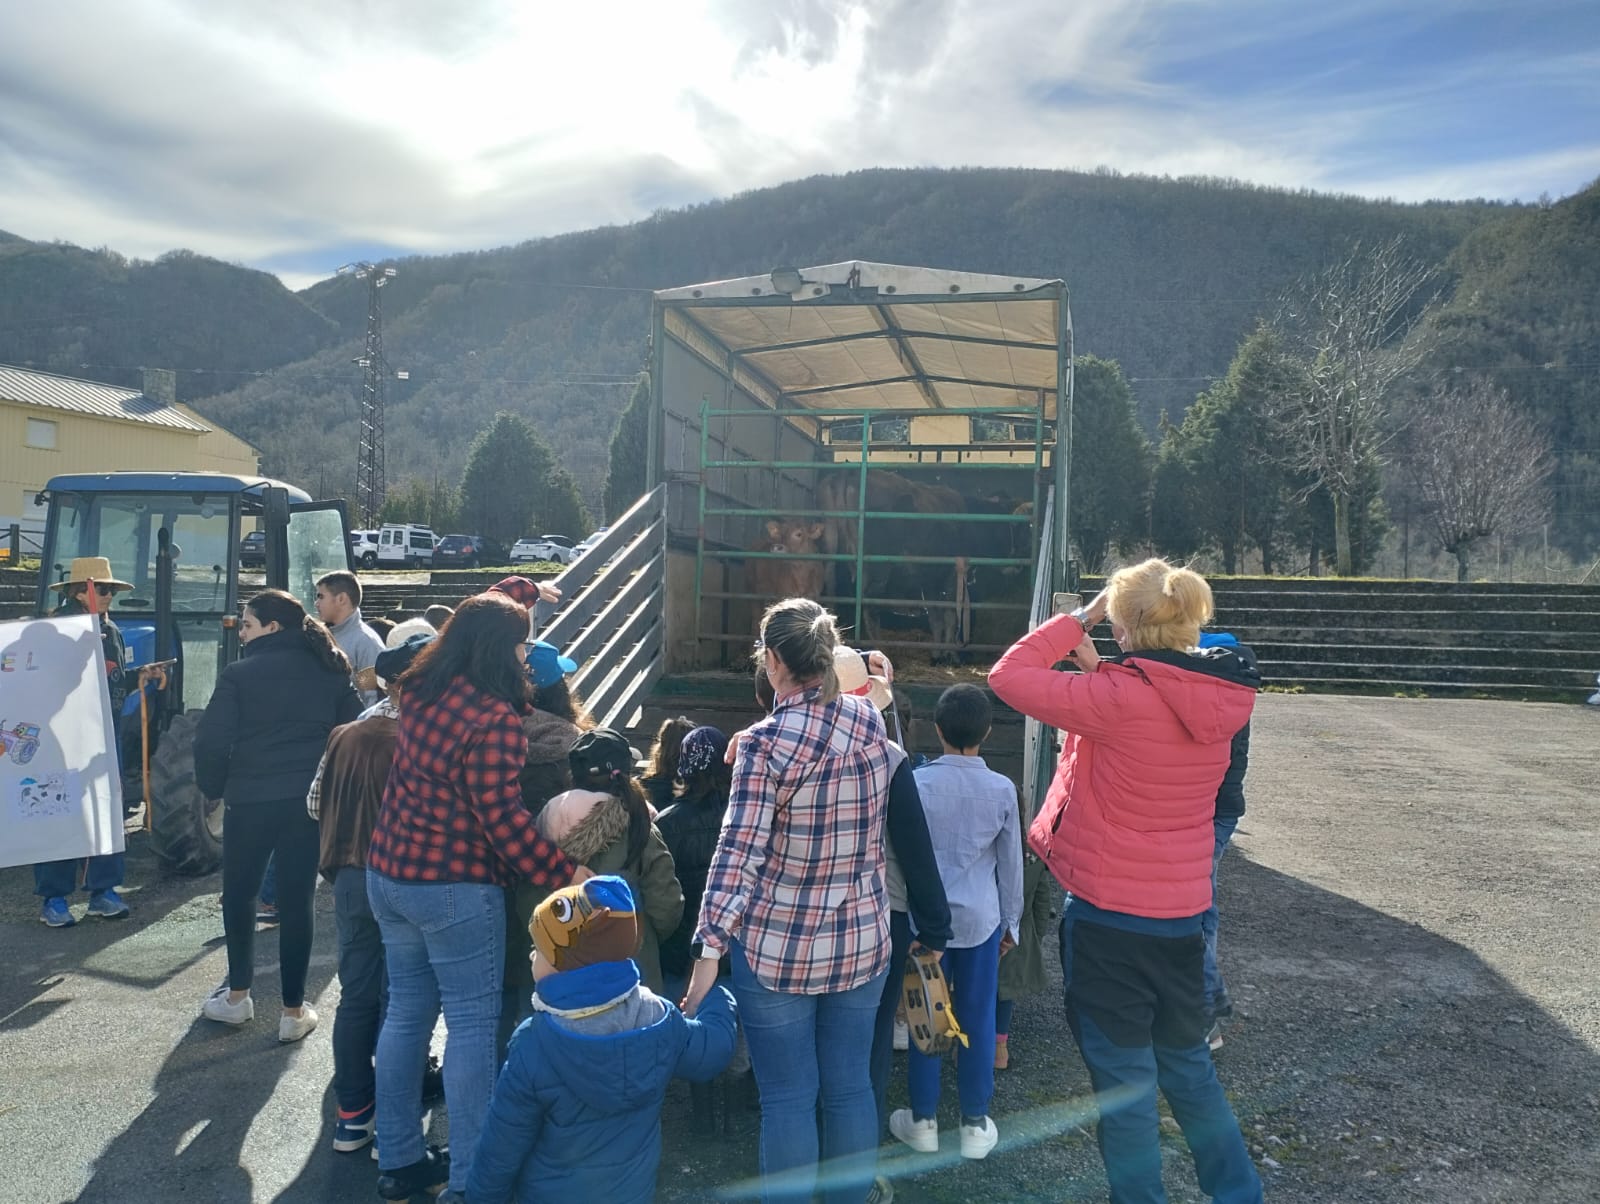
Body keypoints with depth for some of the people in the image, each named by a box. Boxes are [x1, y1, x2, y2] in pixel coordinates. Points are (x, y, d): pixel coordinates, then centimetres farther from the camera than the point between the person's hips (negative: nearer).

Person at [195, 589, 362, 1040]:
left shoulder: (240, 673, -6)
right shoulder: (330, 671, 5)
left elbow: (211, 741, -9)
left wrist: (214, 788, 7)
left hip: (251, 799, -2)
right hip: (311, 799, 3)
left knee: (238, 894, 18)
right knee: (296, 900, 8)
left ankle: (237, 996, 28)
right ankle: (293, 1010, 12)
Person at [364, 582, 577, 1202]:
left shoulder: (420, 689, 4)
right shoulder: (494, 718, -20)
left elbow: (470, 627, 24)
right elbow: (503, 818, -23)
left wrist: (516, 592, 35)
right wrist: (566, 875, -18)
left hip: (388, 874, 8)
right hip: (454, 888, -8)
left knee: (407, 1012, 17)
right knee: (472, 1023, 2)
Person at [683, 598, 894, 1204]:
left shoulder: (765, 742, -19)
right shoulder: (870, 719, -3)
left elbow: (738, 853, -21)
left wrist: (709, 948, -18)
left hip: (777, 948, -4)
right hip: (861, 941, 5)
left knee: (787, 1099, 9)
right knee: (850, 1088, 17)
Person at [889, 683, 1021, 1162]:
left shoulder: (918, 783, -10)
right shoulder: (1002, 789, -7)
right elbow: (1011, 862, 2)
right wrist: (1011, 921, 15)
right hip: (980, 919, 1)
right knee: (977, 1020, 11)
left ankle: (923, 1121, 22)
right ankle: (975, 1124, 22)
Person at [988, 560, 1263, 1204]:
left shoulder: (1120, 698, -23)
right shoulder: (1219, 700, -2)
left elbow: (1008, 676, -18)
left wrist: (1077, 620, -8)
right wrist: (1098, 667, 9)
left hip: (1108, 916, -7)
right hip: (1183, 915, 7)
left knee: (1123, 1077, 10)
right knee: (1188, 1065, 25)